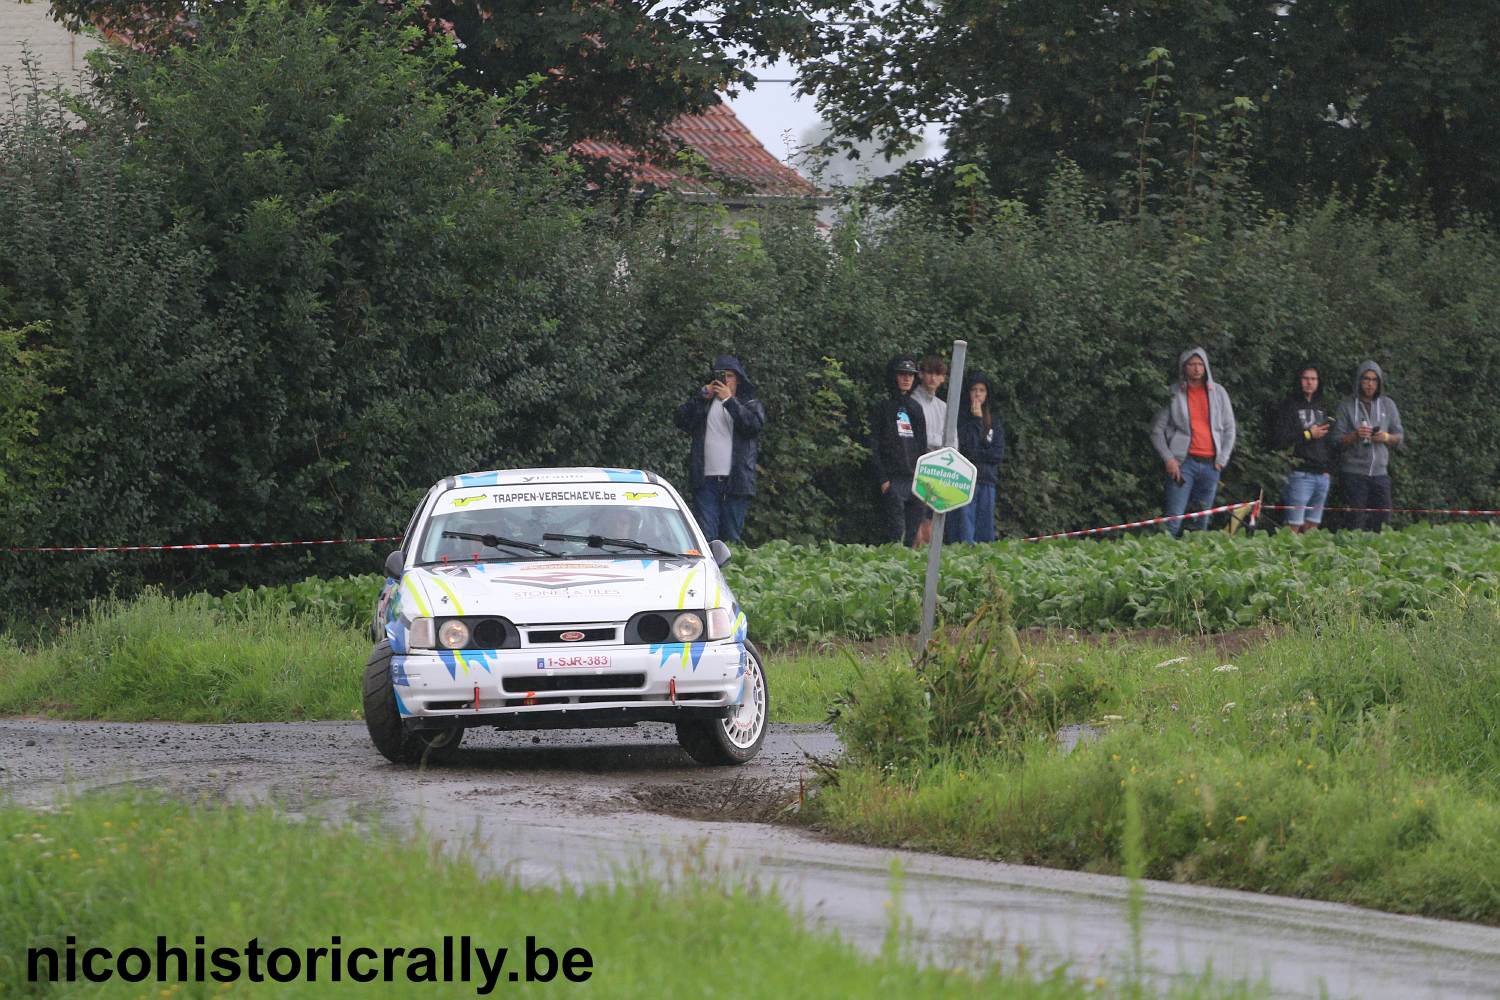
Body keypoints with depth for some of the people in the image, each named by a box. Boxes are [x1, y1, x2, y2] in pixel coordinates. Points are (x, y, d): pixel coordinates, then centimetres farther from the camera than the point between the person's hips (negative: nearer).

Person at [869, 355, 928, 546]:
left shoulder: (916, 409, 19)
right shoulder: (881, 408, 1)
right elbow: (873, 448, -4)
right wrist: (883, 479, -13)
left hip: (916, 480, 6)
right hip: (893, 480, -6)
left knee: (912, 536, 3)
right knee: (895, 531, -14)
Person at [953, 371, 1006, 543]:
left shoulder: (993, 421, 15)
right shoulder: (960, 417, -1)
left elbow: (999, 454, 7)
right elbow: (966, 446, -12)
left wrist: (975, 454, -6)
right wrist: (976, 419, -10)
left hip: (987, 482, 5)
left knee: (985, 533, 4)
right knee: (965, 532, -11)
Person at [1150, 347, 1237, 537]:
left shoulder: (1218, 392, 11)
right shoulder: (1174, 394, 1)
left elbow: (1229, 428, 14)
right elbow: (1157, 430, 2)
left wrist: (1222, 459, 4)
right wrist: (1168, 459, -8)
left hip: (1210, 464, 3)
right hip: (1183, 462, -3)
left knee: (1202, 521, 4)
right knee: (1174, 519, -12)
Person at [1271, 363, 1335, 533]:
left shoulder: (1321, 408, 19)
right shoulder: (1289, 406, -1)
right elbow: (1278, 440, -12)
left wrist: (1330, 470, 14)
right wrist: (1308, 434, -10)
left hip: (1322, 474, 6)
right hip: (1300, 473, -6)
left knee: (1312, 525, 5)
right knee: (1294, 525, -12)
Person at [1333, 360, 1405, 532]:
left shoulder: (1388, 405, 10)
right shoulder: (1347, 406, 3)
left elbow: (1400, 437, 12)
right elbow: (1337, 439, 0)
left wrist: (1387, 437, -9)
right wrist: (1355, 435, -19)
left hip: (1380, 472, 3)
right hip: (1354, 471, -3)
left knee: (1383, 518, -1)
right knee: (1356, 521, -5)